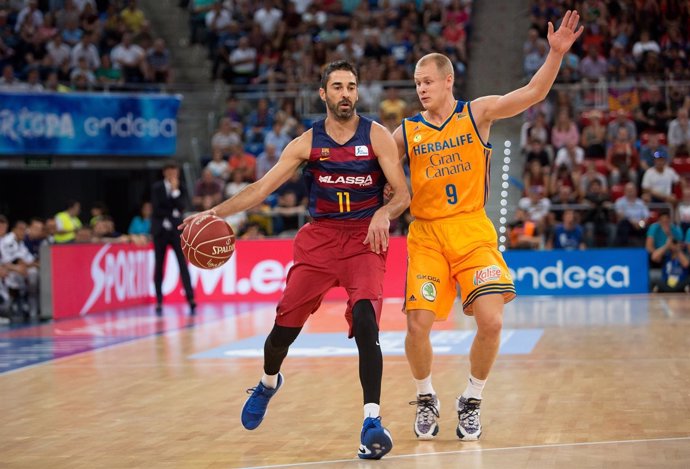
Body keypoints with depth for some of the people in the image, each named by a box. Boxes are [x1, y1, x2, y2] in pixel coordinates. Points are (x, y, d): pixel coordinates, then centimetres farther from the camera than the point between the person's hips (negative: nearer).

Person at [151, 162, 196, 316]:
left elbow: (181, 207, -10)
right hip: (161, 229, 0)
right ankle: (159, 302, 8)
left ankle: (190, 298, -15)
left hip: (176, 229, 0)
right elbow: (157, 209, -8)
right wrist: (172, 213, -12)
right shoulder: (157, 188, 1)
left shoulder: (181, 189, 5)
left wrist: (175, 191, -16)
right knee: (159, 266, 2)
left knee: (183, 264, -10)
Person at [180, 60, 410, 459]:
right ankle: (269, 383, 36)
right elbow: (263, 187, 2)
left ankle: (372, 419, -21)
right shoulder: (308, 142, 2)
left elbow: (403, 194, -6)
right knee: (285, 324, 3)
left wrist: (384, 213, -29)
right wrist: (215, 212, -8)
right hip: (320, 236, 3)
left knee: (365, 322, -23)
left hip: (365, 239, -2)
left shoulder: (376, 135, -4)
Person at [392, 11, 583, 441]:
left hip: (473, 232, -1)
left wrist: (556, 54, -18)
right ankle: (426, 400, 16)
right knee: (418, 325, -11)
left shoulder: (477, 113, 3)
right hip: (427, 236, 1)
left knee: (491, 321, -13)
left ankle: (472, 401, 11)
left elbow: (532, 94, -6)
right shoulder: (406, 133, 6)